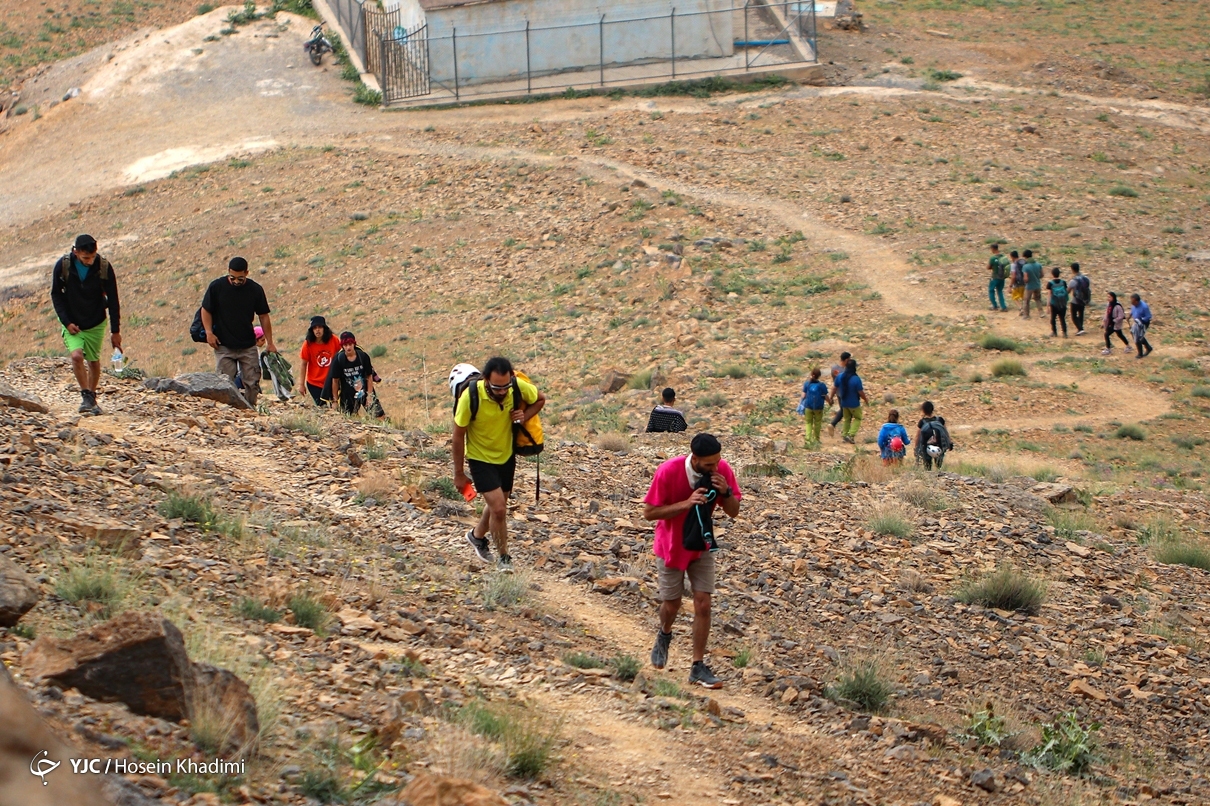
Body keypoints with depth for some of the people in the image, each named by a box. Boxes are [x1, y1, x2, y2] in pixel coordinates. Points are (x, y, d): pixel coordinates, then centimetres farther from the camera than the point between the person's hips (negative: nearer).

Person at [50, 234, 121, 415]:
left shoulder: (104, 268, -17)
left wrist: (115, 331, -8)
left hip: (96, 323, 1)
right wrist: (66, 322, -13)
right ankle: (86, 396, -8)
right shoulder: (62, 266, -18)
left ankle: (92, 397, 27)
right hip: (72, 323, -1)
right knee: (76, 355, -21)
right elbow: (56, 295, -4)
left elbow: (113, 300, -9)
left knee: (93, 361, 8)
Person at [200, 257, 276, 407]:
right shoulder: (216, 287, -6)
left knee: (252, 383, -1)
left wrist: (269, 342, 5)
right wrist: (209, 332, -9)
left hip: (248, 346, 2)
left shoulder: (255, 290, -2)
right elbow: (206, 310, 4)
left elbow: (263, 316, 6)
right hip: (223, 346, -2)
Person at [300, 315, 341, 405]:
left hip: (331, 382, 2)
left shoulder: (333, 340, -10)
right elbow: (304, 365, -6)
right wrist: (302, 385, -5)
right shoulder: (308, 344, -13)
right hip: (314, 384, -2)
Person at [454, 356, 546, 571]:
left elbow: (540, 399, 2)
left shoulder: (519, 387, -21)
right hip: (481, 458, -5)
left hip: (507, 456, 5)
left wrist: (524, 416, -19)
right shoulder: (470, 397, -30)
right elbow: (458, 435, -18)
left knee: (498, 504, 21)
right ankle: (504, 557, 9)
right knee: (498, 508, -12)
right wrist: (459, 473, -11)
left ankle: (477, 535, 50)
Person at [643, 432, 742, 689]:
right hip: (671, 546, -2)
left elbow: (734, 511, -7)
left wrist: (725, 492, -29)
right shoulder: (668, 472, -26)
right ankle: (664, 635, 44)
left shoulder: (722, 470, -16)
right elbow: (649, 512, -22)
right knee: (672, 603, 9)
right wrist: (686, 504, -33)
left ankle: (698, 667, 3)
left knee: (703, 603, -5)